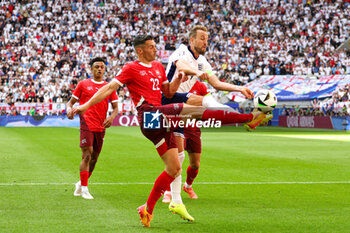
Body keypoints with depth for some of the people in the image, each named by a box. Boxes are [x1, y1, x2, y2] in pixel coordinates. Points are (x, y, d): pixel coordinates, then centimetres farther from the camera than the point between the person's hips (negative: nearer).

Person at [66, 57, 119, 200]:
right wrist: (69, 109, -12)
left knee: (94, 158, 10)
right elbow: (71, 101, 11)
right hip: (86, 124, -4)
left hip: (101, 126, 4)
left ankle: (81, 183, 30)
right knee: (87, 155, -13)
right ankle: (84, 189, -7)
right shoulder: (83, 84, 7)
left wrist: (112, 117, -9)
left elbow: (115, 107, 12)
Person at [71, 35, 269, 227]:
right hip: (149, 114, -9)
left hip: (160, 120, 9)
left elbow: (168, 92, 26)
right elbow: (109, 88, -1)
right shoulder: (131, 69, 2)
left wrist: (177, 80, 5)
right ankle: (249, 117, -19)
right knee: (198, 111, -19)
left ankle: (148, 209, 12)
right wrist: (87, 105, -9)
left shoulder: (158, 66, 22)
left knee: (174, 169, 8)